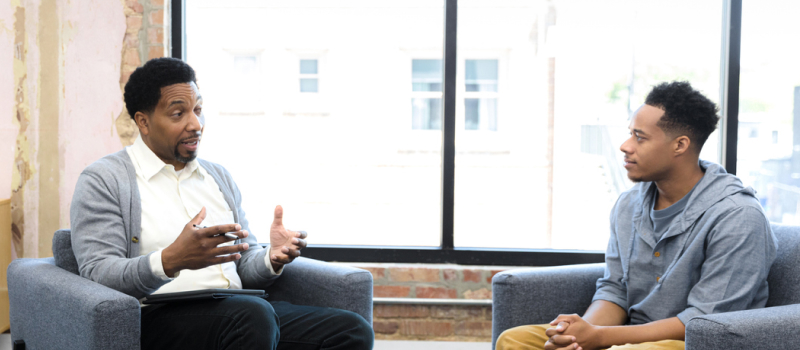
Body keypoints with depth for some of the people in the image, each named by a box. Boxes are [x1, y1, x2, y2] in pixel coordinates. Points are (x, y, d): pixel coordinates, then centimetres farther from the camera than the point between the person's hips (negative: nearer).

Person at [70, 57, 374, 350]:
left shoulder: (218, 177, 24)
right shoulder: (103, 180, 4)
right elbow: (98, 276, -8)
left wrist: (272, 259, -1)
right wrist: (170, 261, -26)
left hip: (236, 313, 6)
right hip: (159, 316, -6)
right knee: (252, 314, -38)